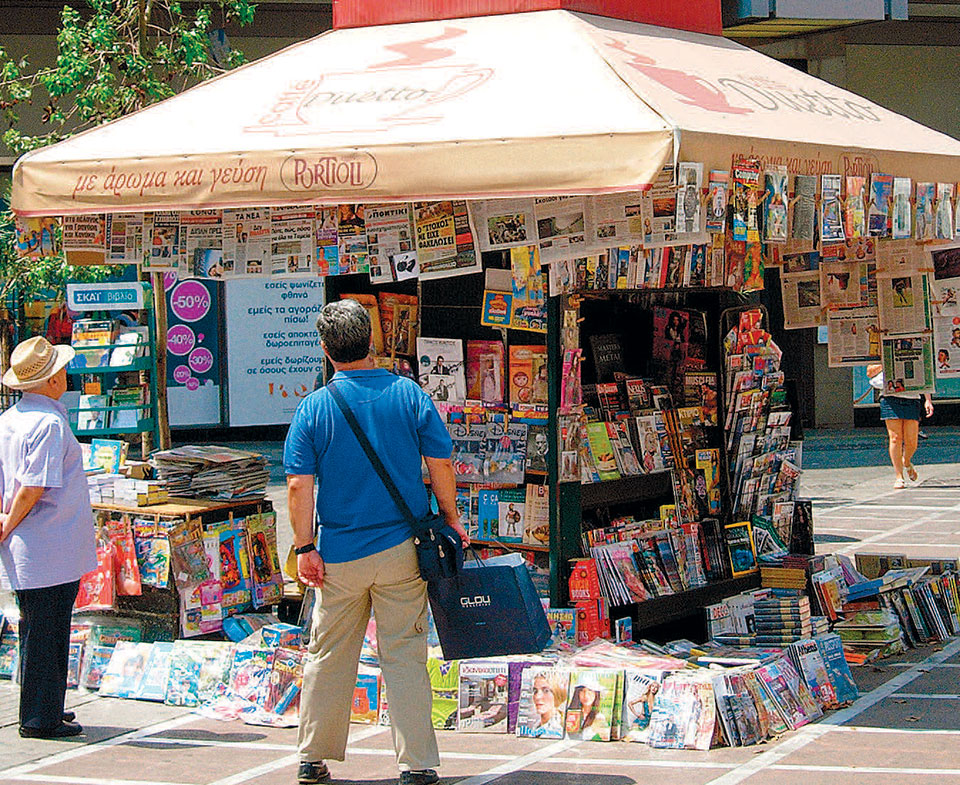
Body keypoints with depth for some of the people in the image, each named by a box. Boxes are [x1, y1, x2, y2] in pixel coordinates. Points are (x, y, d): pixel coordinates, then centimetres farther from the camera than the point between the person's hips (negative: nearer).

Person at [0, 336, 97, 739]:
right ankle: (40, 718, 3)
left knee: (40, 631, 16)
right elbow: (33, 488, -20)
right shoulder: (50, 424, -16)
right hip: (53, 550, -9)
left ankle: (47, 709, 24)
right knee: (44, 633, -3)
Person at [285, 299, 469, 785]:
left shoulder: (314, 408, -4)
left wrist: (305, 547, -2)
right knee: (404, 656, 4)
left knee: (328, 657, 12)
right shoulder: (408, 394, -3)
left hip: (340, 556, 0)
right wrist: (451, 520, 11)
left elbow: (299, 485, -7)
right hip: (402, 546, 0)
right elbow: (441, 463, -1)